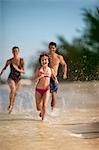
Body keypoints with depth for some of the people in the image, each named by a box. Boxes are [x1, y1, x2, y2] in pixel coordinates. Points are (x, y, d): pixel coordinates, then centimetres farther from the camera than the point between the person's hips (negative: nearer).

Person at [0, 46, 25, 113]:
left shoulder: (21, 60, -9)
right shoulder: (9, 61, -7)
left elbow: (24, 71, -11)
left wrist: (17, 69, -28)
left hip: (18, 79, 2)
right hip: (11, 78, -2)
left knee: (15, 93, 13)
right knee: (13, 89, -29)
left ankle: (12, 107, 32)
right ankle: (10, 104, -14)